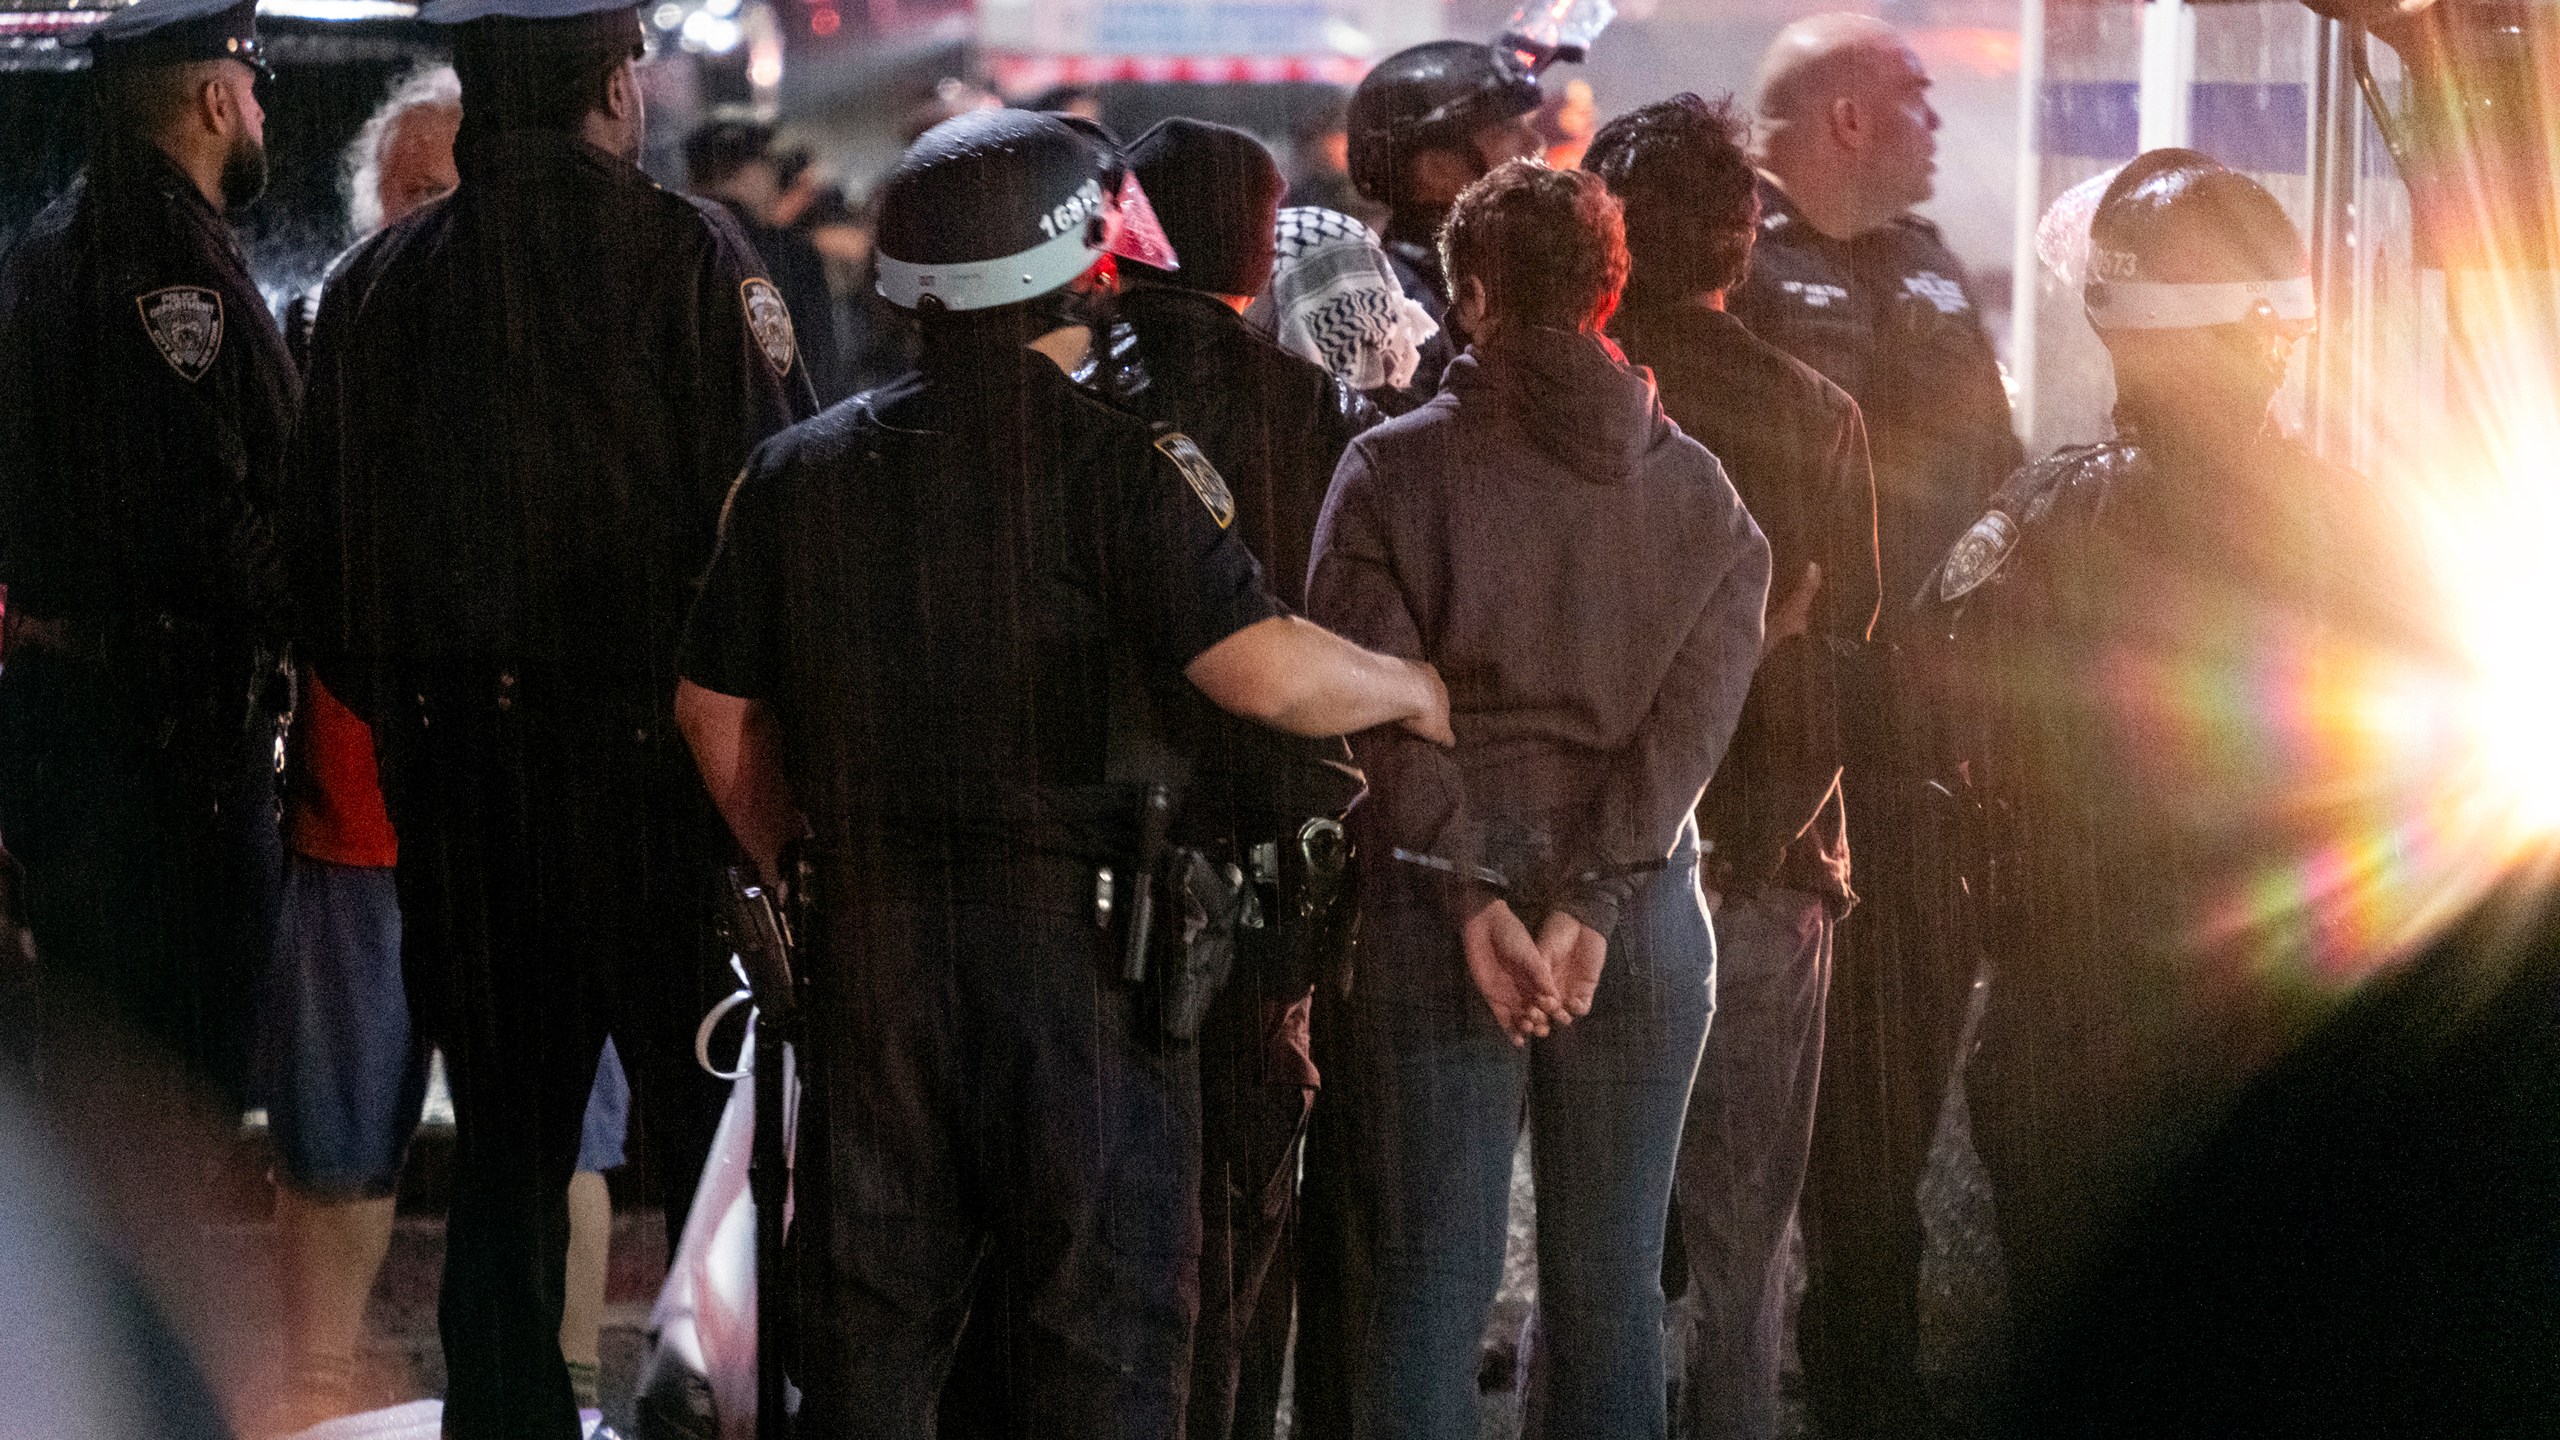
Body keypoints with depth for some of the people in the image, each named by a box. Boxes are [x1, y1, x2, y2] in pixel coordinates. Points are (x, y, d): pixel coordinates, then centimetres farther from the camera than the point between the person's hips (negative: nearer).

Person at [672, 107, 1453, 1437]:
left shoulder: (801, 472, 7)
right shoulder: (1116, 462, -11)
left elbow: (717, 712, 12)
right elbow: (1263, 672, -19)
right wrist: (1414, 690, -1)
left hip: (868, 943, 4)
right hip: (1078, 947, -4)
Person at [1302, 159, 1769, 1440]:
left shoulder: (1389, 472, -3)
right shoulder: (1699, 491, 5)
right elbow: (1690, 718, -6)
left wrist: (1478, 901, -13)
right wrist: (1589, 905, -12)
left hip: (1434, 914, -2)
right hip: (1639, 919, 2)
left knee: (1429, 1285, 1)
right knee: (1610, 1290, 8)